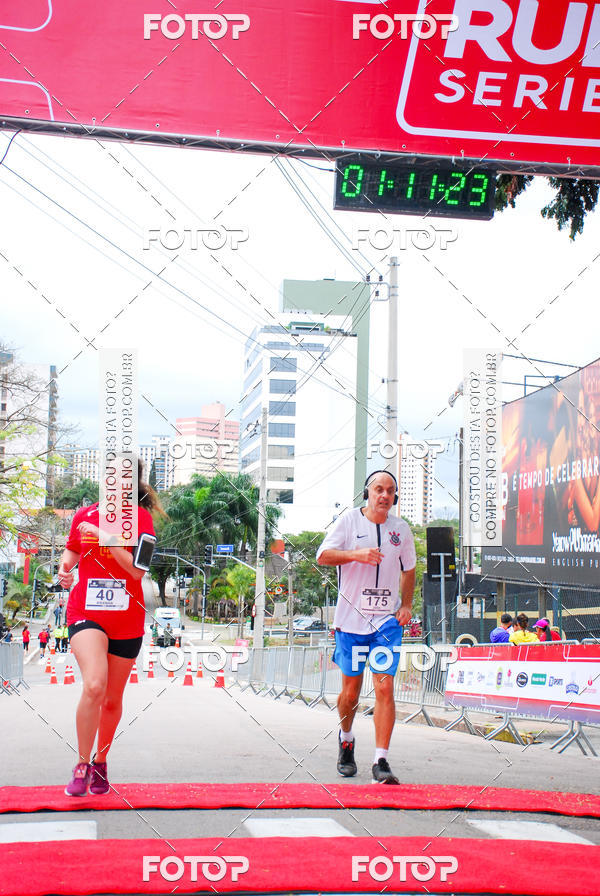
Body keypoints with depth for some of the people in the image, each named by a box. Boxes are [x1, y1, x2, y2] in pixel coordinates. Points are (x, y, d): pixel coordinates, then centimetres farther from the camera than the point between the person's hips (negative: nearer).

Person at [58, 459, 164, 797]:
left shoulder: (140, 517, -2)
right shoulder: (84, 516, 6)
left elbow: (137, 570, -13)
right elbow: (72, 551, 24)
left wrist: (105, 536, -20)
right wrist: (65, 568, 2)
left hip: (127, 619, 0)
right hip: (86, 613, 0)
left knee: (113, 699, 10)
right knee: (94, 685, -23)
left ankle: (101, 763, 34)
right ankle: (82, 764, -6)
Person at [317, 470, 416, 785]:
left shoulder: (401, 529, 7)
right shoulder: (348, 520, -2)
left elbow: (408, 569, 20)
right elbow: (323, 556, -10)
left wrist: (406, 605, 6)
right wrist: (356, 554, -25)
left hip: (387, 620, 1)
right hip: (351, 618, -1)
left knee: (385, 688, -10)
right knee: (351, 690, 7)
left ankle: (381, 762, -6)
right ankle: (346, 741, 36)